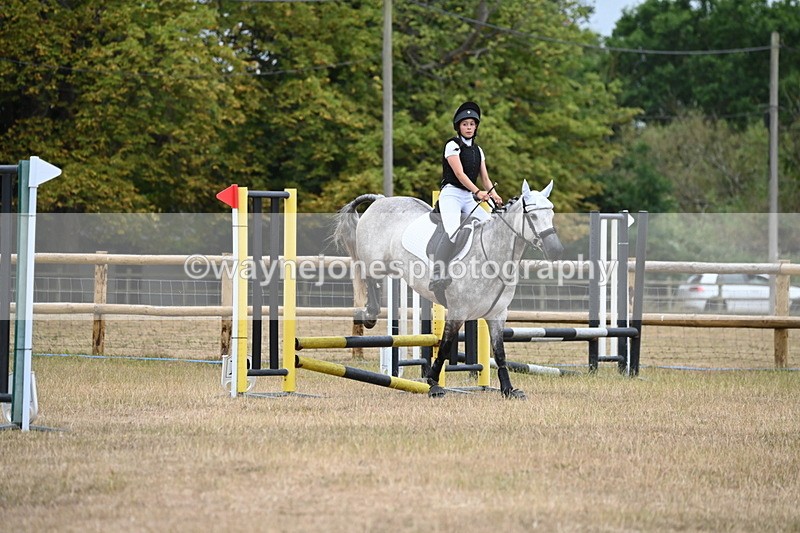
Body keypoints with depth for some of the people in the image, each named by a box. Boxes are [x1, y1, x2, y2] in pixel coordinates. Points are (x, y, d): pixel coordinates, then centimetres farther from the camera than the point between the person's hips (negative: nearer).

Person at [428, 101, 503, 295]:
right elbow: (459, 173, -15)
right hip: (451, 194, -7)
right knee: (453, 230, -31)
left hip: (469, 198, 7)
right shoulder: (453, 146, -3)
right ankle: (437, 275, -39)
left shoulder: (478, 150, 18)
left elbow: (485, 178, 14)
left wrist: (494, 196, -6)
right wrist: (477, 192, -28)